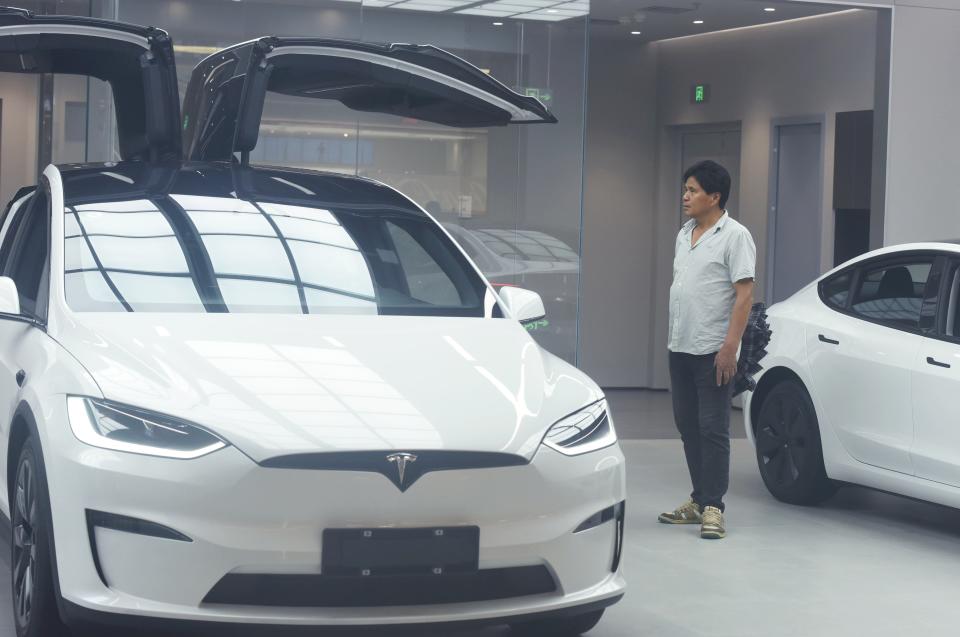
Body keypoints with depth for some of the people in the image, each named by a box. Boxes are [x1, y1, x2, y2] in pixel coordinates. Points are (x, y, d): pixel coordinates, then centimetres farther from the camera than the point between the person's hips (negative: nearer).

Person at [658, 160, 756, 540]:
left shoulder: (734, 236, -11)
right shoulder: (685, 234, 14)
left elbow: (744, 294, -16)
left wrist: (730, 346, -22)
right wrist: (673, 337, 17)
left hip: (713, 351, -8)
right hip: (680, 349, 8)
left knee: (712, 429, -6)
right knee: (688, 427, 12)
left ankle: (713, 507, -3)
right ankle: (698, 500, 21)